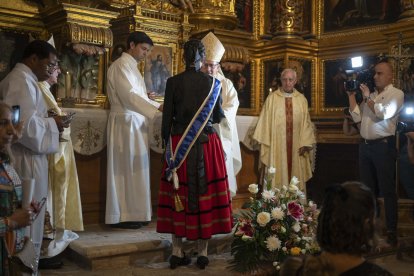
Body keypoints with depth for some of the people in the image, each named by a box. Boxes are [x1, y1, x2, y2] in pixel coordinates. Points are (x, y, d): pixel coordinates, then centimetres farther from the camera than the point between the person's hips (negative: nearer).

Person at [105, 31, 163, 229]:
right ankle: (121, 216, 0)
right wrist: (156, 107, -26)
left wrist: (146, 97, 2)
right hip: (125, 122, -9)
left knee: (134, 169, 8)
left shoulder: (132, 66, 20)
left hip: (135, 122, 9)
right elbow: (128, 95, -22)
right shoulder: (121, 65, -10)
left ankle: (132, 213, 13)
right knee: (126, 168, -6)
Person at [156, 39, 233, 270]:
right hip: (207, 145, 0)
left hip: (179, 144, 0)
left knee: (179, 193, 7)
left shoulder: (174, 82, -2)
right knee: (206, 193, 6)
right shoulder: (213, 83, -1)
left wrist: (168, 143, 9)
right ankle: (203, 253, 10)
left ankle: (178, 252, 10)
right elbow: (218, 117, 4)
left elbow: (167, 119, -3)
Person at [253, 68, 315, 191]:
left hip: (296, 146, 2)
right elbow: (265, 121, -1)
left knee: (295, 175, 7)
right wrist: (264, 143, -4)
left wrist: (305, 143, -4)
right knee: (277, 175, 1)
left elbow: (306, 122, 5)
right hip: (276, 144, -2)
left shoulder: (302, 99, 6)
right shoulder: (272, 98, -1)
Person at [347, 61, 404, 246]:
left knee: (387, 190, -1)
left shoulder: (396, 94, -4)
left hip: (384, 145, -7)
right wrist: (351, 96, 3)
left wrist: (368, 98, -12)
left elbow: (384, 113, -21)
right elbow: (357, 117, 9)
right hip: (365, 145, 7)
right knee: (367, 188, 15)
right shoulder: (370, 94, 14)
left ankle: (391, 231, 6)